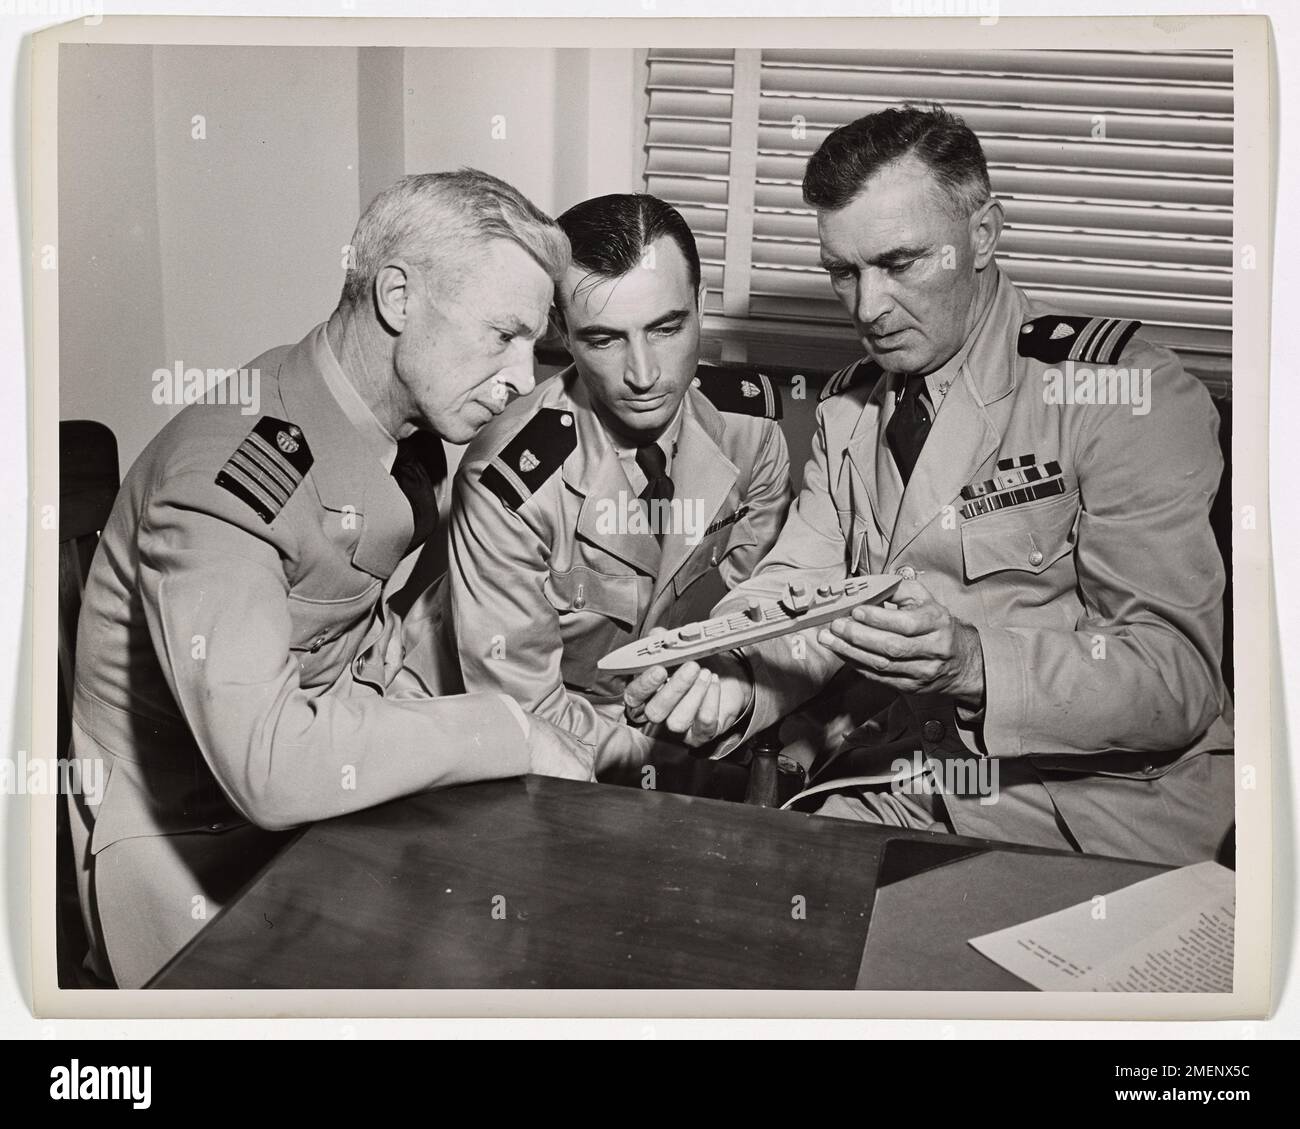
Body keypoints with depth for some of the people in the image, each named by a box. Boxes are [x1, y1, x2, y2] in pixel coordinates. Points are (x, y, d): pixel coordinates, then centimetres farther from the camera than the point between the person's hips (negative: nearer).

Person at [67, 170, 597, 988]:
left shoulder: (411, 427, -1)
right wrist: (510, 731, -25)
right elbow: (269, 765, -34)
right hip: (195, 854, -7)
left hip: (341, 793, 7)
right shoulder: (226, 469, -27)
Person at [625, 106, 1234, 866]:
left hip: (1103, 806, -4)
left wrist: (971, 663, -31)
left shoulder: (1125, 391, -10)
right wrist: (726, 680, -19)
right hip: (904, 788, 5)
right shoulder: (849, 409, 11)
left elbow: (1179, 678, -15)